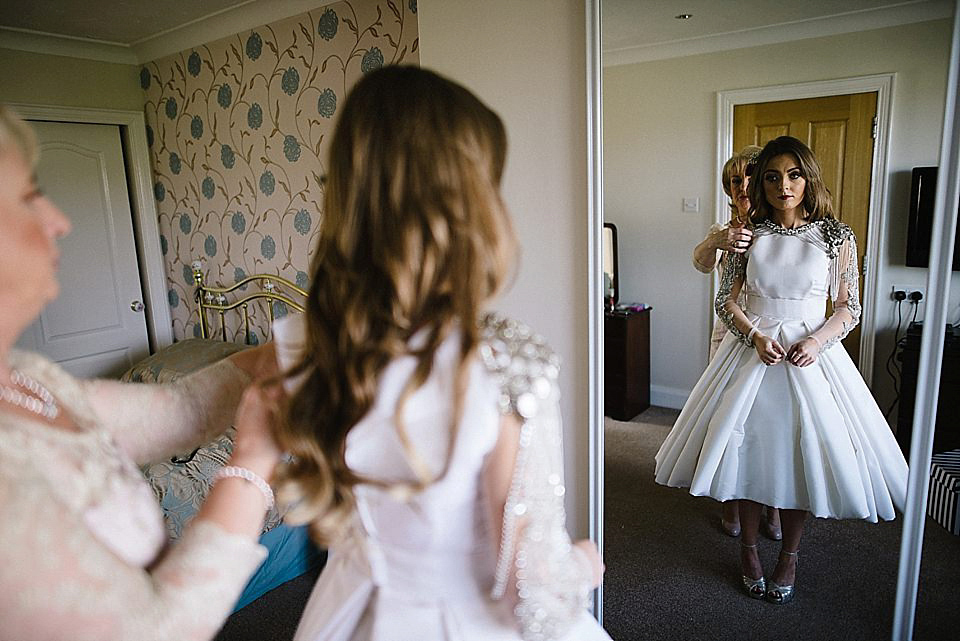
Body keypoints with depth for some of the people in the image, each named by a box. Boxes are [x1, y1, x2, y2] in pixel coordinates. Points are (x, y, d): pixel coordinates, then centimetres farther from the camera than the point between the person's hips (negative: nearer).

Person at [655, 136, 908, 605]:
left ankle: (788, 556, 25)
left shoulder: (837, 236, -2)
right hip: (751, 352, 1)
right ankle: (748, 545, 26)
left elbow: (849, 307, 1)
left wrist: (816, 342, -16)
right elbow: (726, 300, 1)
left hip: (811, 355, -1)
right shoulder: (750, 233, 1)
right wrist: (757, 336, -15)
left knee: (801, 456, 4)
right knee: (748, 448, 5)